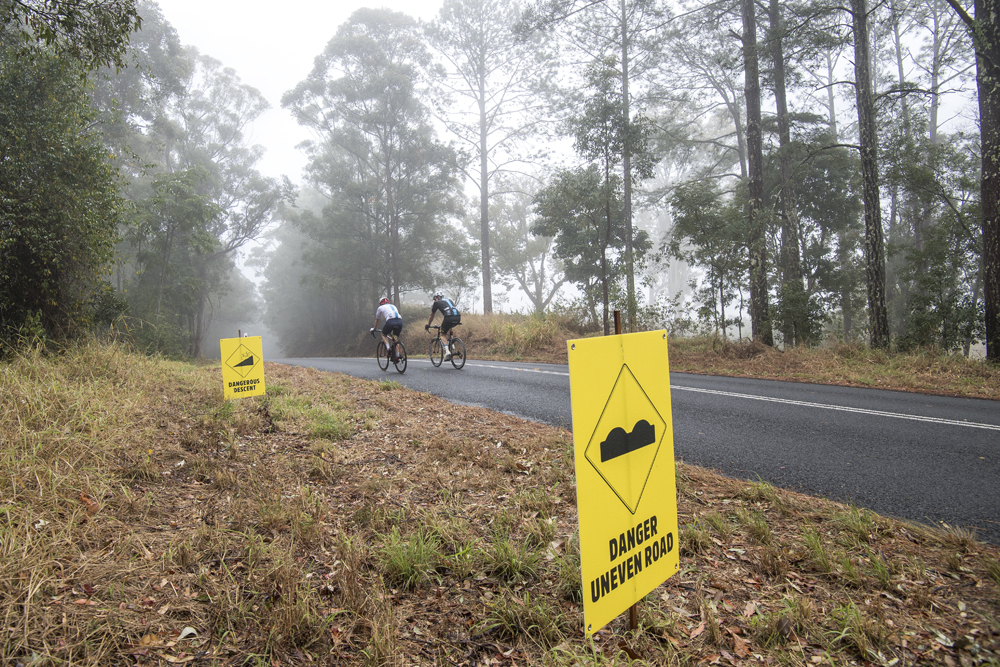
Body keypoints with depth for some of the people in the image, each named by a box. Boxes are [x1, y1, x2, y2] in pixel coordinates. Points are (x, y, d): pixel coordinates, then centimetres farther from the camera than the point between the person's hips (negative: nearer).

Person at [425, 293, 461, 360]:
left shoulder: (436, 303, 21)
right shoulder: (449, 300, 34)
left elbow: (432, 316, 30)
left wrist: (428, 325, 43)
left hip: (449, 318, -5)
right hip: (458, 317, 5)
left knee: (443, 334, 15)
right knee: (449, 328, 35)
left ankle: (447, 351, -4)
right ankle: (451, 345, 21)